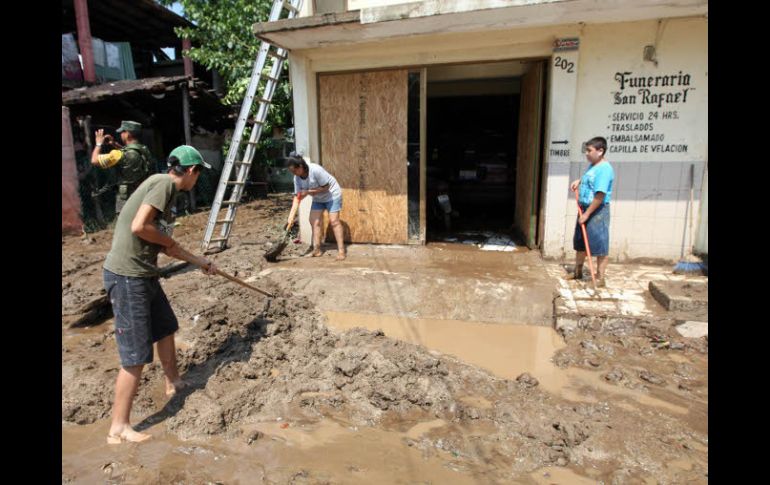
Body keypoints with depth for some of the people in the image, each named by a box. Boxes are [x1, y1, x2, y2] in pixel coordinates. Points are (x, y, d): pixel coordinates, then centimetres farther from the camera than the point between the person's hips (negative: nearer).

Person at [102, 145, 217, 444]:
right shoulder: (164, 183, -13)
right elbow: (138, 226, -26)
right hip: (127, 276, -10)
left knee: (166, 328, 24)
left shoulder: (167, 190, 15)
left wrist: (201, 262, 30)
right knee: (136, 355, -3)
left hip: (143, 275, 10)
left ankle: (173, 383, 45)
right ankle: (118, 430, 10)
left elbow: (167, 248, 21)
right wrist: (168, 240, -7)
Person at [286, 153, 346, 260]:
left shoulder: (315, 170, -32)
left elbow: (325, 187, -26)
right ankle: (316, 249, 5)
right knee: (314, 221, -1)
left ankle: (341, 250, -13)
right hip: (318, 199, 7)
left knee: (334, 221, -13)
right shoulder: (297, 178, -11)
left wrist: (308, 192, -28)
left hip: (332, 194, -7)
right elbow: (297, 196, -11)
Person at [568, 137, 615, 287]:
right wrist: (579, 181, 13)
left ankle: (600, 278, 9)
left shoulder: (604, 169, -20)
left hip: (597, 212, -10)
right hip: (584, 209, 10)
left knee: (600, 246, 0)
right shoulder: (592, 166, 9)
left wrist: (587, 214, -21)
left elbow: (600, 196, -25)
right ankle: (578, 272, 33)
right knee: (581, 243, 18)